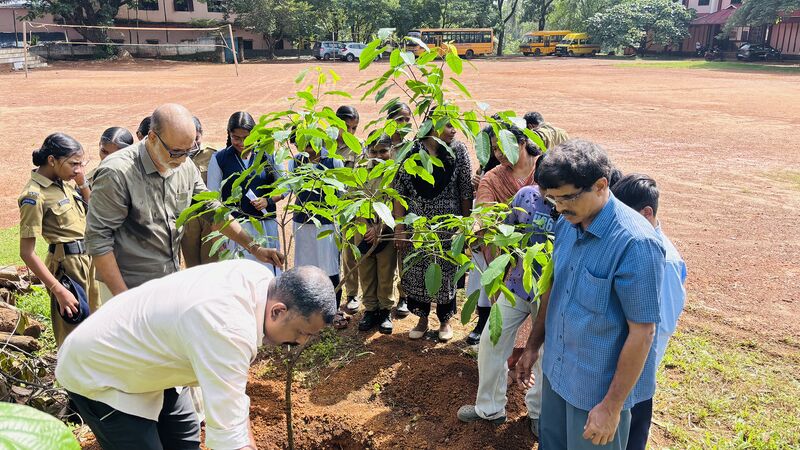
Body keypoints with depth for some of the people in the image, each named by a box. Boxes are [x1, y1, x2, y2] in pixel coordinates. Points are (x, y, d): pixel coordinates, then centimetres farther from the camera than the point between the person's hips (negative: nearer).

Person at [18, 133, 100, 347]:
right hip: (67, 264, -8)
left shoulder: (63, 183, 6)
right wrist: (59, 290, -21)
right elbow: (27, 253, -18)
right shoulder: (35, 196, -17)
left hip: (87, 258, 8)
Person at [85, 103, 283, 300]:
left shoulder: (186, 166, 0)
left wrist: (254, 247, 1)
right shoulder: (117, 173, -18)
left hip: (172, 282, 5)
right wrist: (122, 296, -16)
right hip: (129, 288, -5)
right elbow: (98, 239, -15)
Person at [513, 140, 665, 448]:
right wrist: (532, 347, 15)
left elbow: (642, 332, -22)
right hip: (556, 372, 7)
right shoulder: (567, 223, -3)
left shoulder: (634, 243, -26)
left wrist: (612, 407, -18)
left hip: (598, 388, -6)